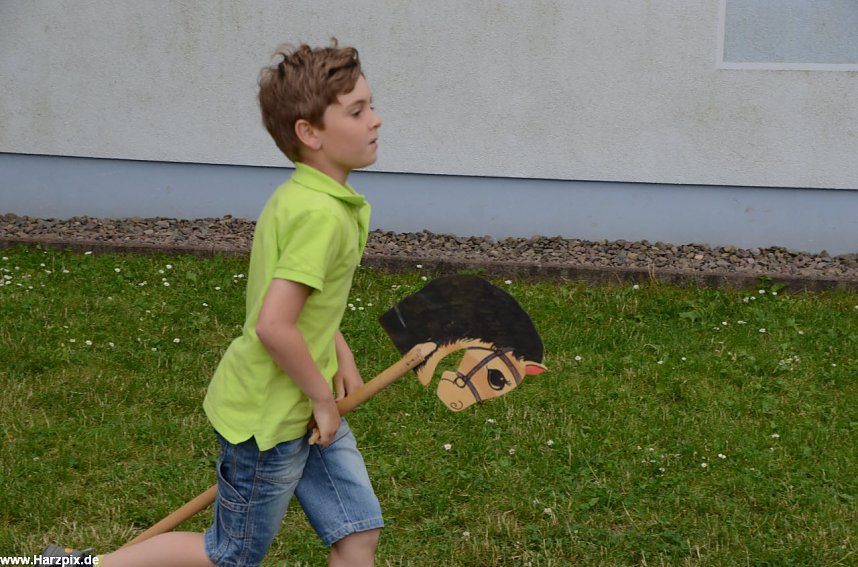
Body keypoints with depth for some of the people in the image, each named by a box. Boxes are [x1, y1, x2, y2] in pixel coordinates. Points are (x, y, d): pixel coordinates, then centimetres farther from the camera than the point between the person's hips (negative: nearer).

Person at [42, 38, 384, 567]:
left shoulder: (303, 197, 4)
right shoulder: (321, 214, -27)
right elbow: (273, 326, -32)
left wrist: (341, 357, 11)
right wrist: (322, 398, -18)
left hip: (307, 407, 9)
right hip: (269, 417, -9)